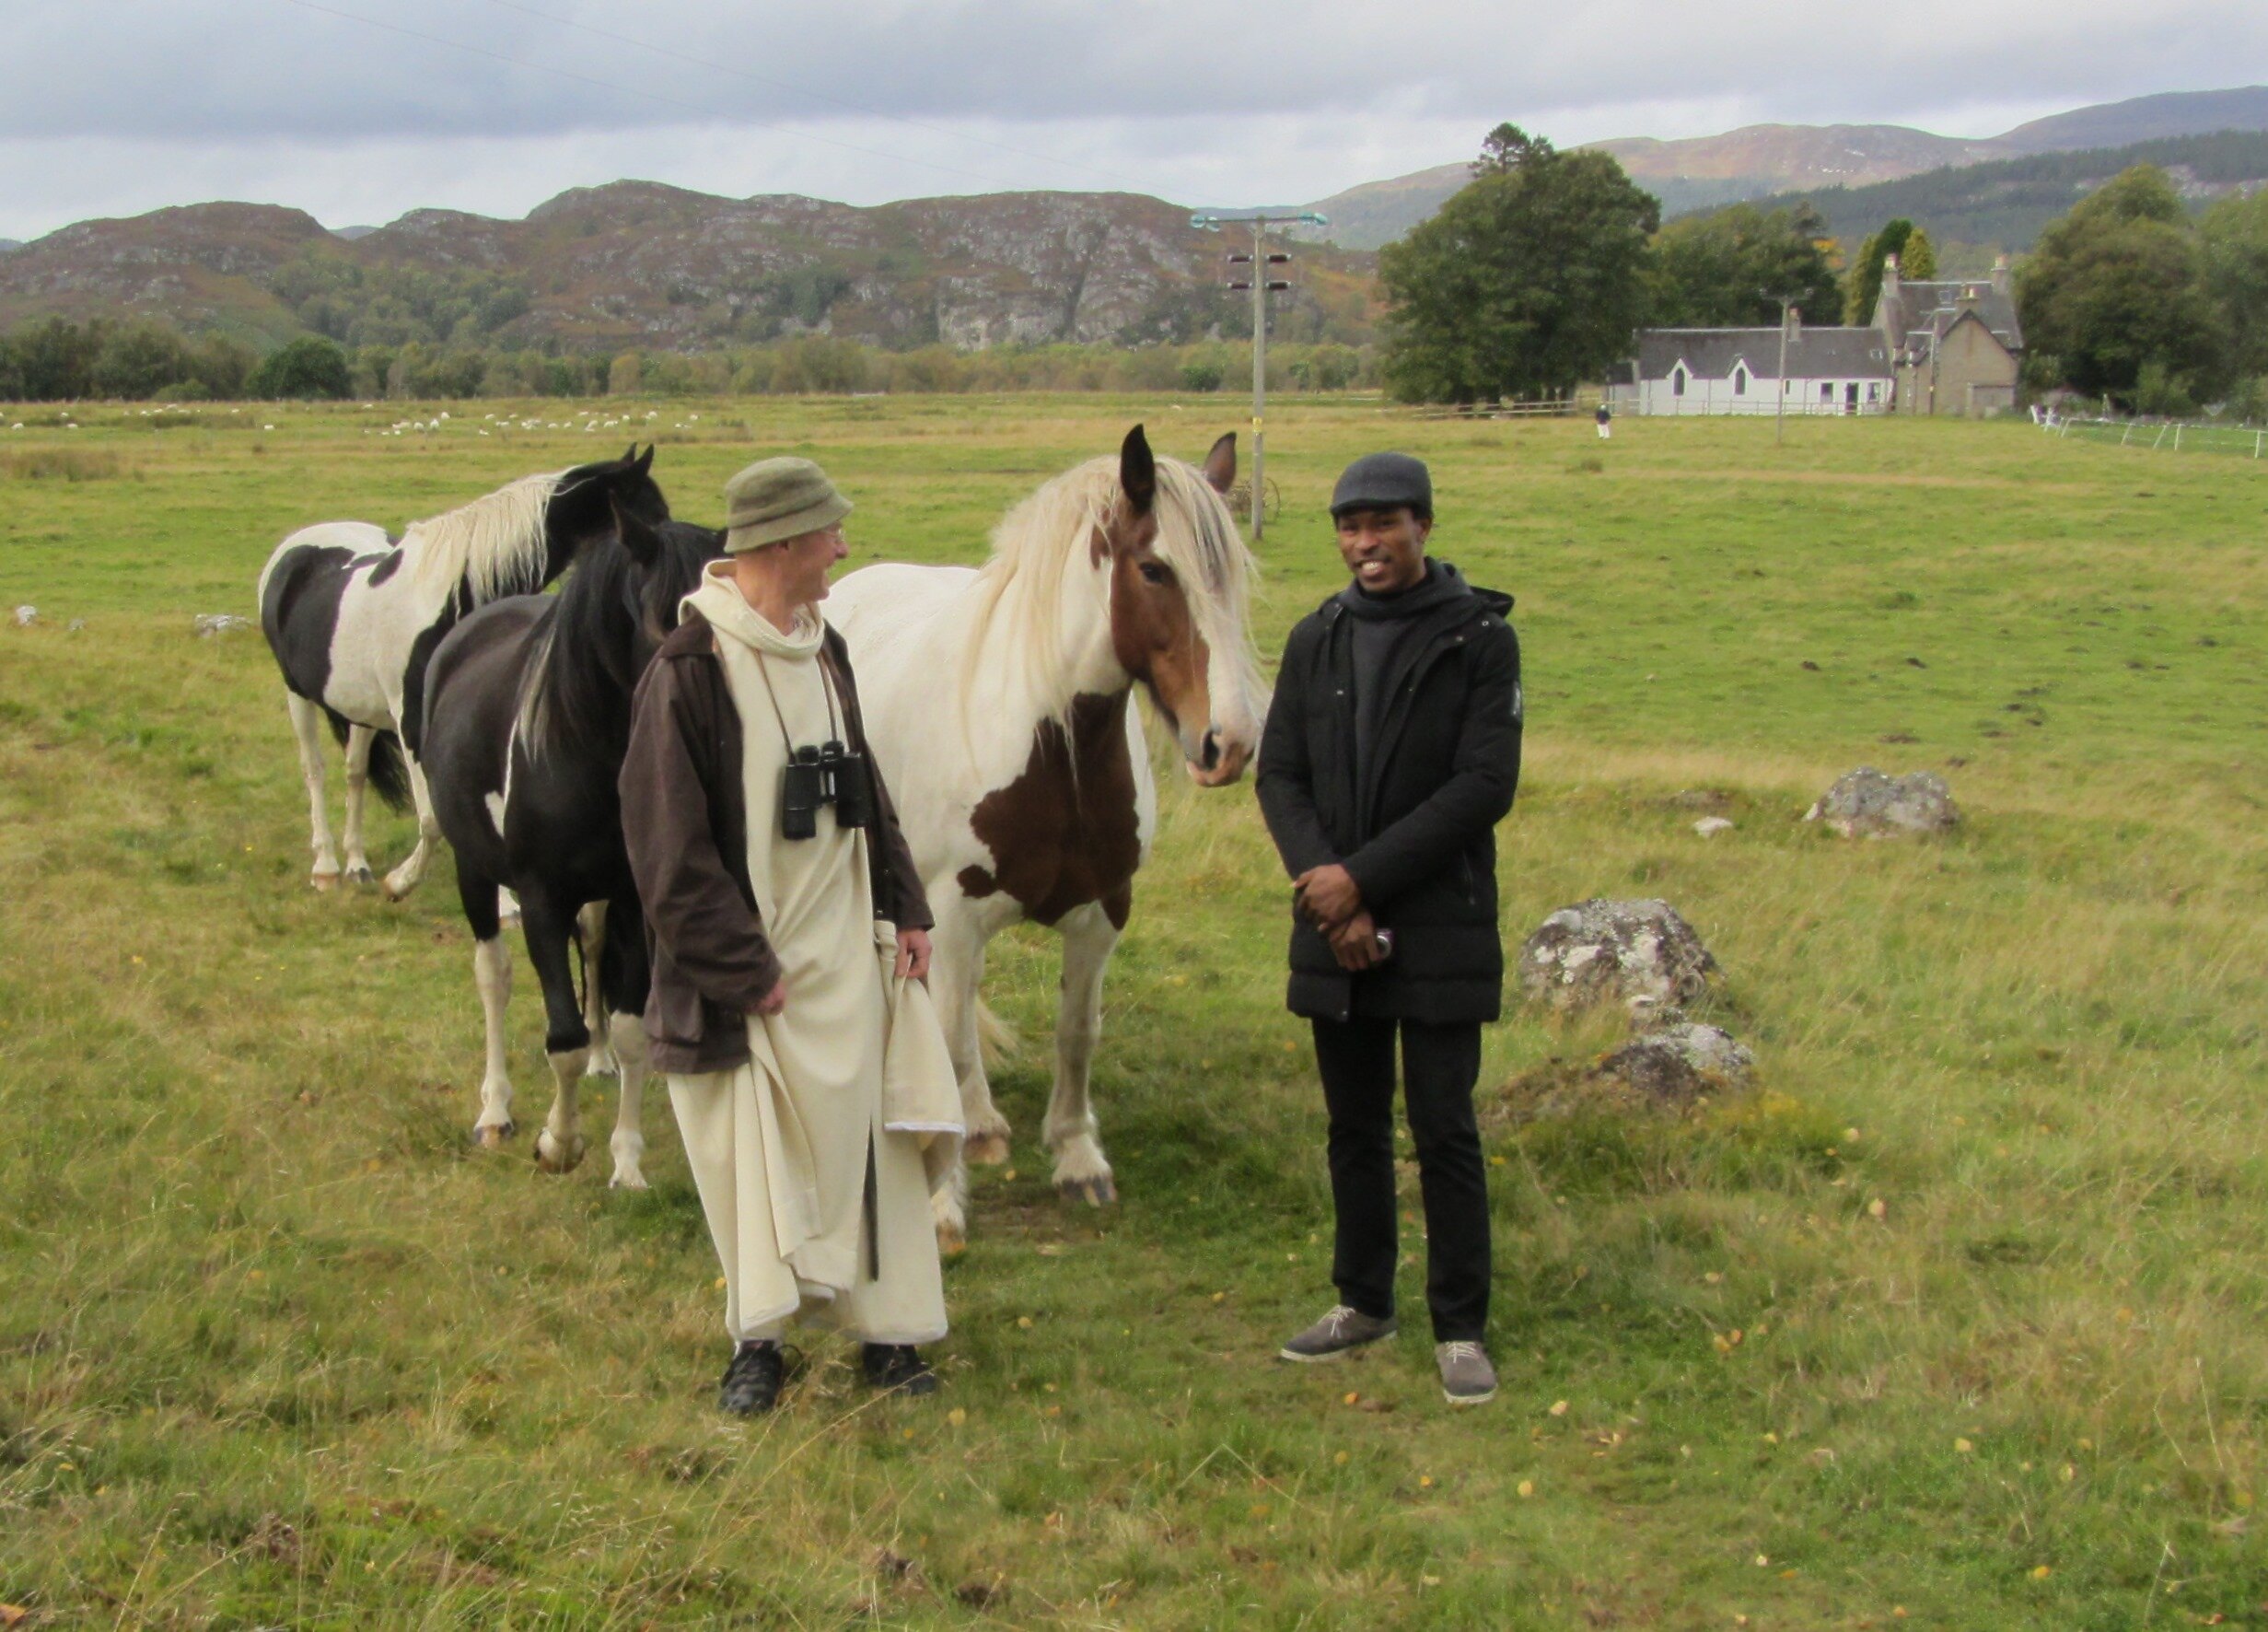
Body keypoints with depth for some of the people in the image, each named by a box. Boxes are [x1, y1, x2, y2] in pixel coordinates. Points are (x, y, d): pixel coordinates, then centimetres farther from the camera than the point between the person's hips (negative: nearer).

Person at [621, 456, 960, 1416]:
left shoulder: (823, 652, 7)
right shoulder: (690, 670, -16)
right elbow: (670, 850, -16)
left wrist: (904, 907, 9)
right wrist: (741, 968, -16)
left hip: (847, 950, 6)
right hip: (750, 966, -6)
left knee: (866, 1137, 9)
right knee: (753, 1155, 5)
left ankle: (888, 1328, 19)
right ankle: (758, 1341, 19)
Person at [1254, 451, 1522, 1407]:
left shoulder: (1480, 639, -5)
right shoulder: (1316, 641, 8)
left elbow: (1485, 786, -13)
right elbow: (1279, 776, 4)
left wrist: (1361, 876, -16)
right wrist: (1325, 885, -12)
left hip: (1440, 932, -4)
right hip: (1337, 931, 4)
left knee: (1444, 1132, -1)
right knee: (1354, 1128, 13)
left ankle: (1461, 1329, 9)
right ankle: (1364, 1303, 27)